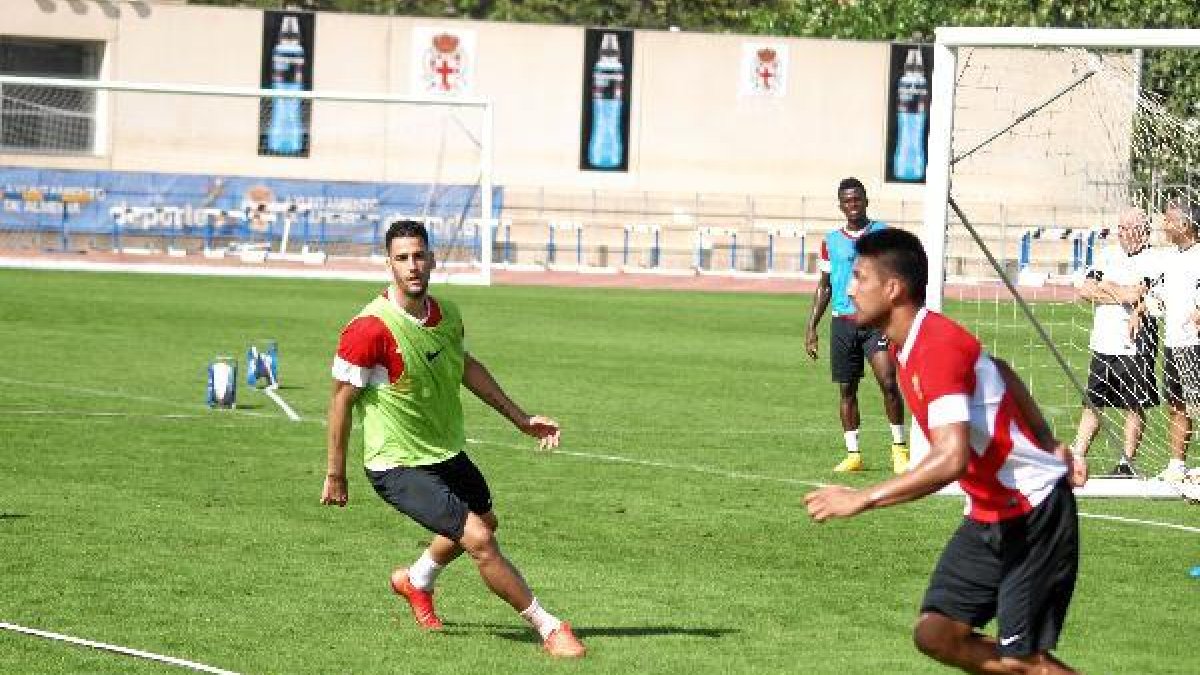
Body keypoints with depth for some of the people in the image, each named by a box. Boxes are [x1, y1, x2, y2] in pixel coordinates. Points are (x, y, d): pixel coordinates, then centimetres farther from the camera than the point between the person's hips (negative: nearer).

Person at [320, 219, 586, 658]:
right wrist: (336, 473, -12)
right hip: (398, 466, -8)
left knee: (484, 521, 29)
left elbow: (466, 366, 16)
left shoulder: (447, 314, -3)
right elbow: (342, 399, -16)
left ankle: (415, 582, 54)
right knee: (478, 538, -18)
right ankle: (549, 629, -6)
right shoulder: (370, 329, -25)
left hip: (447, 453, 9)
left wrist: (519, 417, 19)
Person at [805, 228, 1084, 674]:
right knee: (936, 634, 0)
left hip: (1035, 515, -9)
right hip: (989, 516, 9)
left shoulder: (938, 347, -25)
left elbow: (951, 459, -34)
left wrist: (862, 499, -33)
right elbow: (1001, 373, 22)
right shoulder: (902, 346, 6)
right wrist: (1046, 445, 26)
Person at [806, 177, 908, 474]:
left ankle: (899, 448, -5)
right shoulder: (831, 241, 11)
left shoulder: (883, 234, 3)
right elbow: (824, 287, 17)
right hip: (842, 323, 3)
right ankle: (853, 454, 12)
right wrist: (811, 328, 11)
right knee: (846, 389, 5)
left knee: (888, 381, -16)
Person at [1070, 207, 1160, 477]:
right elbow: (1085, 290, 2)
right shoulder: (1109, 256, 13)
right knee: (1092, 404, 8)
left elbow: (1136, 294, -21)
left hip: (1134, 346, -6)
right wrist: (1123, 295, -9)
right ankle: (1076, 457, 11)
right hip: (1103, 344, 6)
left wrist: (1107, 287, -10)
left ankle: (1127, 462, 8)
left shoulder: (1152, 261, -6)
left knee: (1135, 406, 2)